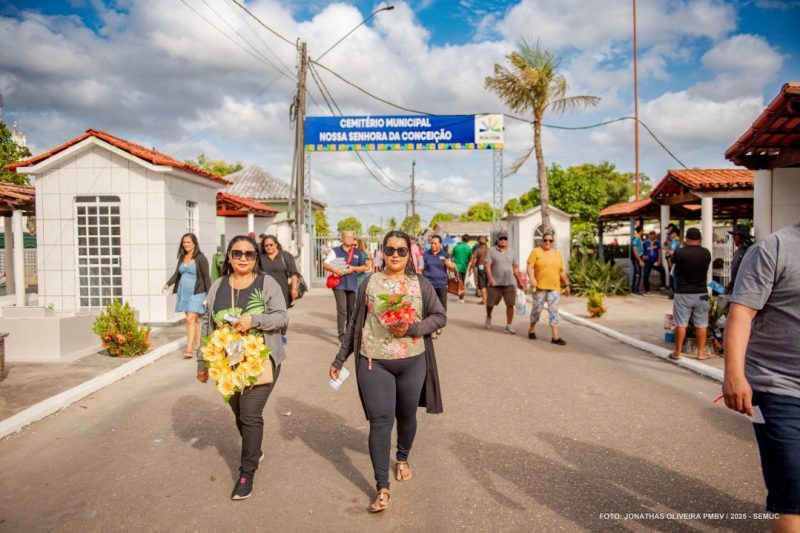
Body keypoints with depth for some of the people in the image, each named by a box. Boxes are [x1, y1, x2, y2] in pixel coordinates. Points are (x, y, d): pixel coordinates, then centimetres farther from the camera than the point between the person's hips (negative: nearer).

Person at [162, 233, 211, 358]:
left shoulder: (200, 258, -8)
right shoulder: (182, 257, 12)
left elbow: (206, 277, -9)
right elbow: (177, 273, 14)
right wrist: (167, 284, -4)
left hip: (196, 293, -6)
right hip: (184, 292, 6)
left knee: (190, 319, -13)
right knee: (195, 319, 13)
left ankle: (189, 348, -13)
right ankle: (197, 345, 21)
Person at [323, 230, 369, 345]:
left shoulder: (358, 253, 12)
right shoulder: (335, 251, 4)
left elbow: (364, 267, 11)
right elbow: (325, 265, -1)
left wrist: (353, 268, -7)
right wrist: (334, 270, -20)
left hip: (352, 284, 4)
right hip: (339, 284, -3)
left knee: (351, 309, 12)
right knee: (342, 309, -11)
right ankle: (341, 334, -6)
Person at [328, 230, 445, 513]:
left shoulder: (421, 284, 2)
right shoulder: (369, 284, 3)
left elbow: (440, 317, 2)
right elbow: (355, 323, 8)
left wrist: (412, 328, -16)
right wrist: (339, 359, 9)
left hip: (412, 362, 1)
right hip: (374, 362, -1)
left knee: (407, 415, 16)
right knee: (380, 421, -3)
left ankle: (403, 458, 45)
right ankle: (382, 488, 6)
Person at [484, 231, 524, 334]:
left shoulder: (512, 252, 9)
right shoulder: (492, 251, -2)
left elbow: (515, 268, 13)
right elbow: (487, 266, -10)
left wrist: (519, 282, 11)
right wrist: (490, 278, -23)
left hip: (509, 284, 2)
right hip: (495, 283, -2)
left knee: (510, 304, -6)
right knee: (490, 303, 10)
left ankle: (509, 326, 4)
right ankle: (488, 318, 39)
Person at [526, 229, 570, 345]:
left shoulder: (557, 254, 15)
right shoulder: (536, 251, 1)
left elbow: (562, 271, 18)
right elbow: (530, 267, -7)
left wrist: (566, 284, 13)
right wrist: (531, 278, -23)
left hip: (554, 288, 3)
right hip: (540, 287, -3)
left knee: (554, 311, -2)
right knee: (537, 309, 3)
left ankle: (555, 336, -3)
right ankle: (532, 329, 26)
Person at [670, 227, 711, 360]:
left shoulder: (679, 252, -14)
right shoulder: (706, 253, -3)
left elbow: (672, 260, 8)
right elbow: (706, 271, 11)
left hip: (683, 293, -2)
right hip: (701, 293, 3)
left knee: (681, 323, 3)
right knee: (701, 324, 10)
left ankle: (677, 352, 9)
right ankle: (701, 352, 16)